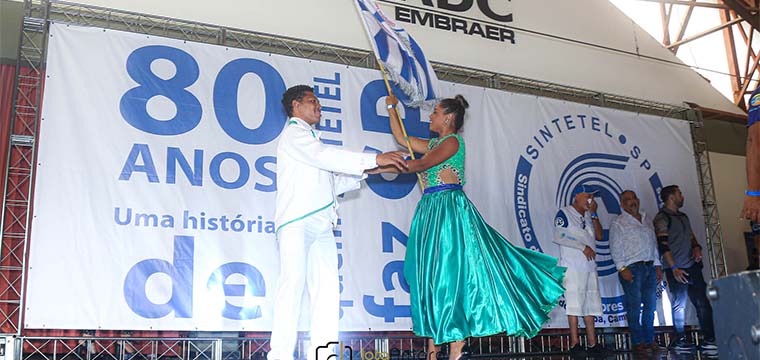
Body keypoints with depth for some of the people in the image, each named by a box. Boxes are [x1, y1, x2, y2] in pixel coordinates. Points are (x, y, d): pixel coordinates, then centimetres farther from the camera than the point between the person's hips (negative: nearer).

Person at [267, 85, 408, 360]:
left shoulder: (311, 138, 31)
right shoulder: (293, 134, 5)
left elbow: (332, 183, 27)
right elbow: (324, 156, -14)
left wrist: (364, 172, 15)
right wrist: (374, 159, -16)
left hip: (321, 224, 8)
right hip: (297, 221, -8)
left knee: (327, 287, -2)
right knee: (293, 283, -15)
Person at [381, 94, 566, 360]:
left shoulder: (453, 141, -5)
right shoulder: (433, 144, 20)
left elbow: (422, 165, -12)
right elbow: (401, 138, 26)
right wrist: (392, 107, 28)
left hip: (450, 207, -9)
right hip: (431, 210, 9)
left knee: (452, 269, -9)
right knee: (431, 272, 5)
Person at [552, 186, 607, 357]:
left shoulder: (588, 216, 19)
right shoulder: (564, 213, -3)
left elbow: (599, 236, 11)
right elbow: (559, 237, -14)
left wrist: (593, 214, 4)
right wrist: (583, 247, -15)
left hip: (589, 265, 7)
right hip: (572, 265, -7)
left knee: (590, 303, 7)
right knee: (575, 302, -8)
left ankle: (592, 344, 10)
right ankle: (575, 344, -5)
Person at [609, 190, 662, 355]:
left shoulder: (647, 221, 20)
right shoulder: (618, 223, 0)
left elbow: (654, 244, 21)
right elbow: (615, 248, -6)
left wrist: (658, 266, 13)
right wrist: (622, 268, -14)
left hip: (650, 267, 6)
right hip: (632, 269, -6)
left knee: (650, 305, 7)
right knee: (634, 307, -5)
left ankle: (649, 340, 15)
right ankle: (638, 342, 0)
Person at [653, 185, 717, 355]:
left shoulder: (683, 217, 17)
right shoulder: (662, 218, -7)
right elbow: (662, 244, -14)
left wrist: (697, 247, 1)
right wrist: (673, 268, -20)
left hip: (692, 266, 7)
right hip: (677, 269, -7)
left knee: (703, 303, 0)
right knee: (679, 305, 0)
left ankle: (709, 340, 1)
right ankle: (680, 340, 10)